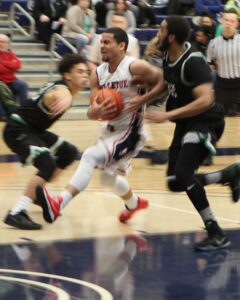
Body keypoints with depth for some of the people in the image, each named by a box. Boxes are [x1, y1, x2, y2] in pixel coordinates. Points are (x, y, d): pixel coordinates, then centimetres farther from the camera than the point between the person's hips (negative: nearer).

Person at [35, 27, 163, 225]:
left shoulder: (135, 67, -17)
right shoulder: (98, 73, 3)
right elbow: (92, 112, 2)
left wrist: (142, 99, -24)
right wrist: (97, 111, -22)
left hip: (130, 132, -9)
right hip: (111, 130, 9)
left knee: (90, 157, -27)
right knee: (108, 176, 25)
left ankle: (58, 203, -36)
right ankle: (134, 203, 55)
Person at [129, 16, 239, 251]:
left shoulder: (193, 62, -24)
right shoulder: (168, 57, 2)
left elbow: (205, 100, -35)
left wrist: (168, 115, -37)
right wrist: (142, 101, 12)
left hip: (206, 122, -9)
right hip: (185, 123, 9)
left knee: (182, 175, -26)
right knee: (175, 183, 8)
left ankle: (216, 235, -16)